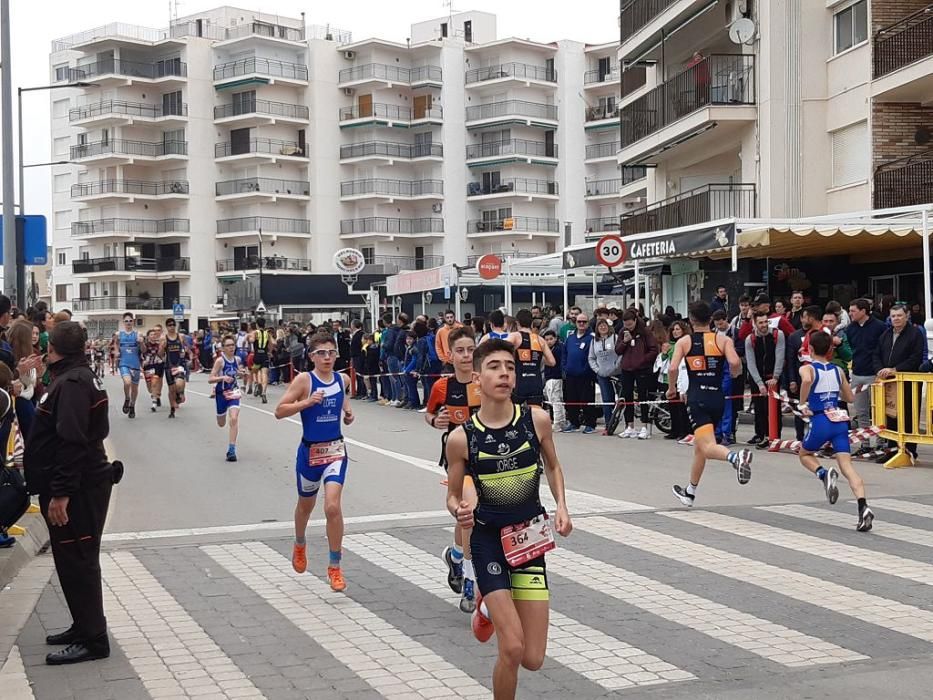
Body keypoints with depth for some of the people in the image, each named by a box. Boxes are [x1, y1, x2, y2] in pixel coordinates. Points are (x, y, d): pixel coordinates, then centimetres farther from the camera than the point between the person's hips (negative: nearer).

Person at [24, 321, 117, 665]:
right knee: (74, 560, 17)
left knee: (77, 562, -4)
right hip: (82, 484, 10)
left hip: (78, 489, -10)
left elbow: (72, 442, -26)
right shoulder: (78, 376, 14)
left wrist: (61, 493, -27)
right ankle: (84, 627, 27)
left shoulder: (72, 383, -19)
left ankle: (92, 639, 2)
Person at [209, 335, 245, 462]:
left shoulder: (237, 359, -2)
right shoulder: (220, 361, -16)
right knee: (221, 424, 17)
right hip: (222, 393, -2)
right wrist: (223, 377, -35)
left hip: (234, 392, 2)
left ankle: (231, 450, -13)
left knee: (234, 419, -19)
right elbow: (210, 379, -19)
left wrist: (241, 373, -4)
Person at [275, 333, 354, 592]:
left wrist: (348, 412, 5)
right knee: (306, 504, 20)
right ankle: (299, 545, 51)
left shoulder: (342, 379, 1)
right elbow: (279, 411, -14)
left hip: (335, 449, 1)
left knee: (333, 506, -15)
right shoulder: (304, 380, -12)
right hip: (310, 451, -1)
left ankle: (335, 566, -2)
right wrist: (307, 402, -26)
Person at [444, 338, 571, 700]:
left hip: (530, 537, 2)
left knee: (533, 659, 4)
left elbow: (553, 467, 12)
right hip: (489, 539, -2)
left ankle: (493, 606, 35)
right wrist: (460, 513, -21)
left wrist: (561, 506, -4)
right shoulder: (461, 438, -12)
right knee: (512, 650, -14)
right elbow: (453, 496, 2)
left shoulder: (537, 420, -8)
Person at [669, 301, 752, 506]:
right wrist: (734, 374, 11)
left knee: (708, 446, -14)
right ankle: (690, 492, 33)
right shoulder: (723, 340, 5)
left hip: (697, 399, -3)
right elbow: (735, 363, -11)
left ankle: (735, 456, -47)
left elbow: (673, 368, -9)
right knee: (699, 446, 20)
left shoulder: (684, 341, 3)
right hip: (717, 398, 4)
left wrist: (671, 389, 8)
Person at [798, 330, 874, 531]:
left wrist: (802, 403, -10)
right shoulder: (838, 370, 15)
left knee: (805, 455, 22)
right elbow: (849, 397, 22)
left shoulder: (807, 368, 2)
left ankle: (824, 474, -10)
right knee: (847, 466, -2)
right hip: (840, 420, 4)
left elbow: (806, 381, -23)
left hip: (820, 420, -3)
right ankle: (863, 507, -22)